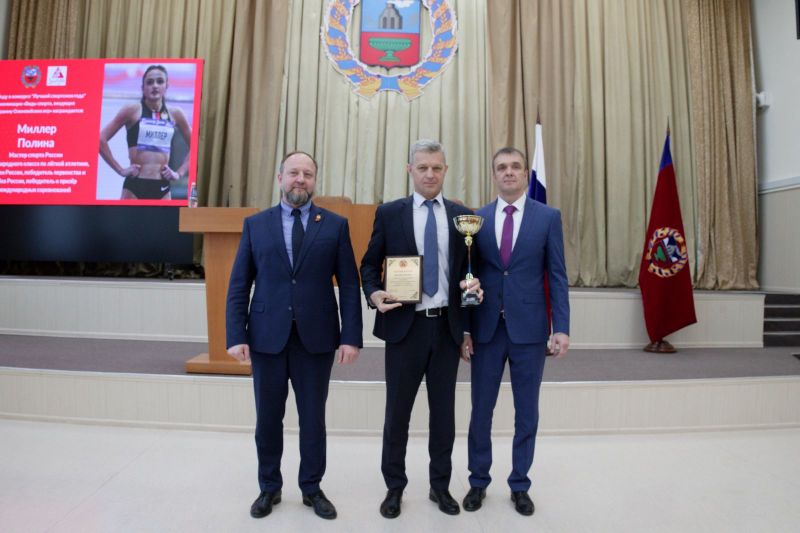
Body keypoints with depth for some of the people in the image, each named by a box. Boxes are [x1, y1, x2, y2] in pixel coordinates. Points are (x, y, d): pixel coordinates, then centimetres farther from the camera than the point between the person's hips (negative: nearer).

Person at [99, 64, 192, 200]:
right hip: (135, 185, -2)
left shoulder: (175, 114, 7)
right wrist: (120, 169, -4)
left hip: (162, 188, 2)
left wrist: (180, 172, 7)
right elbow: (101, 139, -1)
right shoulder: (132, 110, 0)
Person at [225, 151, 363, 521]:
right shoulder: (255, 224, 6)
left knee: (313, 418, 11)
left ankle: (311, 488, 31)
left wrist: (351, 336, -7)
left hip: (316, 337, -1)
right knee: (268, 418, 13)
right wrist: (236, 335, -5)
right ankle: (269, 487, 34)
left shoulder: (335, 225, 3)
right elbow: (239, 285, 4)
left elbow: (349, 285, 0)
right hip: (267, 336, 1)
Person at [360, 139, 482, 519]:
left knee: (443, 409, 14)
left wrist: (474, 285, -11)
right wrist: (373, 293, -14)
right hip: (405, 325, -1)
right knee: (397, 410, 10)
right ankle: (394, 487, 30)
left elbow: (471, 267, 10)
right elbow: (370, 263, 5)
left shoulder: (463, 215, 6)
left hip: (447, 326, 2)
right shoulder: (389, 213, 1)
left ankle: (440, 485, 33)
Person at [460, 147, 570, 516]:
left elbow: (557, 276, 0)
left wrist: (562, 328, -7)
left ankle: (520, 485, 30)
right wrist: (464, 329, -1)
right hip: (486, 328, 1)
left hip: (529, 328, 0)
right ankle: (478, 481, 30)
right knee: (481, 410, 11)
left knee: (527, 412, 11)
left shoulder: (548, 217, 1)